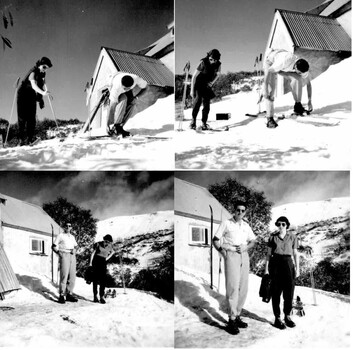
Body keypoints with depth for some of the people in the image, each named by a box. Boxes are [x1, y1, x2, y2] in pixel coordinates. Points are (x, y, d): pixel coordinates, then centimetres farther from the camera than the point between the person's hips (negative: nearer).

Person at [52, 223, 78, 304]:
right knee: (64, 275, -12)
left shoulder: (72, 237, 21)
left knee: (72, 276, 3)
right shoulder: (60, 235, 6)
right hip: (64, 255, -6)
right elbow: (54, 246, 4)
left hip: (72, 256, 6)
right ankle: (61, 296, -8)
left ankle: (69, 294, 9)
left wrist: (74, 251, 7)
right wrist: (59, 252, -12)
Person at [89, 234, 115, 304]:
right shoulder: (98, 244, -6)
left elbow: (113, 252, 24)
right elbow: (93, 253, -3)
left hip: (103, 262, 2)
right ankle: (95, 296, 4)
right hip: (96, 261, -2)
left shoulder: (110, 246, 3)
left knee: (103, 280, -8)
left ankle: (102, 297, -8)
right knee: (95, 279, -1)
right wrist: (90, 262, -8)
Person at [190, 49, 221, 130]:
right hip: (198, 84, -4)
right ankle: (193, 120, -15)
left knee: (206, 104, -2)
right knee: (198, 99, -25)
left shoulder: (218, 64, -12)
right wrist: (192, 90, -23)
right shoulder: (203, 62, -25)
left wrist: (212, 82, -8)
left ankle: (204, 123, 9)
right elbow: (194, 76, -21)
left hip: (208, 85, 4)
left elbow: (218, 73, 10)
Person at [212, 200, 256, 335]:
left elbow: (252, 241, 19)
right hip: (231, 255, -5)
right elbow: (215, 240, 0)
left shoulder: (246, 225, 14)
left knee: (243, 288, 7)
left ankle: (237, 316, 18)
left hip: (244, 256, 6)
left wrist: (245, 247, -1)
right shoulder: (226, 223, 0)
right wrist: (224, 252, -11)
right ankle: (232, 320, -8)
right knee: (233, 287, -11)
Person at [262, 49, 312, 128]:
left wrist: (309, 101, -9)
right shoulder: (285, 61, -43)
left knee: (297, 79, -24)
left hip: (284, 69, 4)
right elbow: (268, 71, -33)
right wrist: (265, 89, -33)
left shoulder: (303, 68, -25)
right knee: (270, 89, -19)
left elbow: (308, 84, -10)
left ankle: (298, 104, -10)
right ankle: (269, 119, -15)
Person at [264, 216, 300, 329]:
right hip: (275, 264, 0)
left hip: (288, 264, 0)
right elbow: (268, 254, 8)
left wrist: (297, 268, 1)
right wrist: (266, 268, 3)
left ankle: (287, 316, 18)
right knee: (276, 292, 0)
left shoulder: (292, 237, 6)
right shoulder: (272, 237, 6)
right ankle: (277, 318, 9)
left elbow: (295, 254, 7)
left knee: (289, 290, -2)